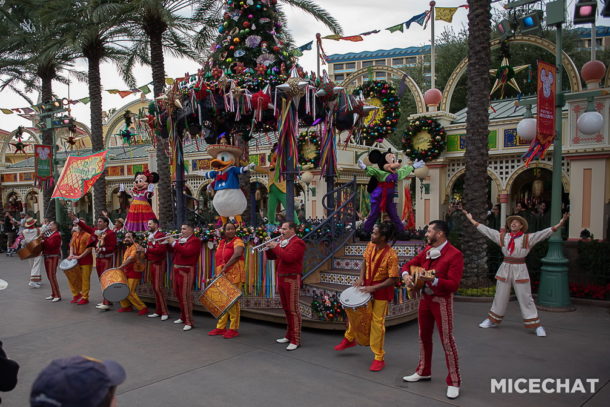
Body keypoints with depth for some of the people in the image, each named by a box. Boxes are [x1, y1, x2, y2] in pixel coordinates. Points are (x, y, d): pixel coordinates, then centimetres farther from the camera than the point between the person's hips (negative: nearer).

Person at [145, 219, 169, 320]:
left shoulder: (161, 235, -13)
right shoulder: (150, 236, 15)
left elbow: (161, 249, -24)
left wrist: (148, 249, -18)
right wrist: (145, 253, 1)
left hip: (159, 263, -9)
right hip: (151, 263, 9)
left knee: (158, 287, -11)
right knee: (154, 288, 10)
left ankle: (165, 312, -6)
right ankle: (158, 311, 17)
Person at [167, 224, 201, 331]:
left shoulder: (195, 240, -8)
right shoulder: (180, 240, 17)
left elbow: (187, 252, -22)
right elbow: (174, 250, 18)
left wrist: (174, 243, -18)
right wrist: (170, 242, 2)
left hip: (186, 271, -8)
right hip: (177, 269, 8)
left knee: (185, 296, -11)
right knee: (178, 294, 13)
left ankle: (189, 322, -7)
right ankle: (183, 317, 27)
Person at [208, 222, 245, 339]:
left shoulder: (238, 242, -6)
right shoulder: (221, 243, 16)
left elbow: (237, 255, -23)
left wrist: (225, 268, -26)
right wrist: (218, 272, 10)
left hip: (234, 275, -7)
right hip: (222, 276, 7)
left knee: (233, 302, -4)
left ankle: (234, 329, 3)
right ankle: (221, 327, 18)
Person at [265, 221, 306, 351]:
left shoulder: (297, 243, -9)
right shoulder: (282, 242, 16)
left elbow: (289, 257, -24)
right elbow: (271, 256, 17)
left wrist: (276, 247, -17)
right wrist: (269, 247, -2)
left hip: (291, 279, -9)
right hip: (281, 279, 9)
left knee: (293, 310, -7)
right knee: (286, 309, 15)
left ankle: (295, 340, -5)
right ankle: (289, 336, 24)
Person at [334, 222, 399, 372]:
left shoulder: (391, 255, -26)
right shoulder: (370, 246, -7)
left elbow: (393, 279, -23)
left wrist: (373, 288, -25)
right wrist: (361, 278, -4)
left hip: (381, 292, -6)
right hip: (367, 286, 6)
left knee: (377, 323, -1)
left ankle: (379, 358, 13)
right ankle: (349, 338, 45)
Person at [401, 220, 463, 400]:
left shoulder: (454, 254, -18)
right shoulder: (426, 251, 6)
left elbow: (454, 284, -23)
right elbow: (409, 264, 14)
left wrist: (433, 280, -35)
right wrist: (406, 275, -8)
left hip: (442, 300, -7)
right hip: (424, 298, 8)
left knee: (447, 340, -2)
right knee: (424, 336, 17)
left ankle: (454, 381, 9)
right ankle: (423, 371, 33)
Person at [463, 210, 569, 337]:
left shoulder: (527, 238, -3)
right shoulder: (502, 236, 4)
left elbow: (544, 233, -11)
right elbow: (486, 230, 7)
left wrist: (559, 225, -22)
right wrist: (471, 220, 7)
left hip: (520, 270, -3)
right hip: (505, 268, 3)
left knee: (526, 298, 0)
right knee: (500, 296, 14)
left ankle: (536, 326, 9)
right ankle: (492, 321, 28)